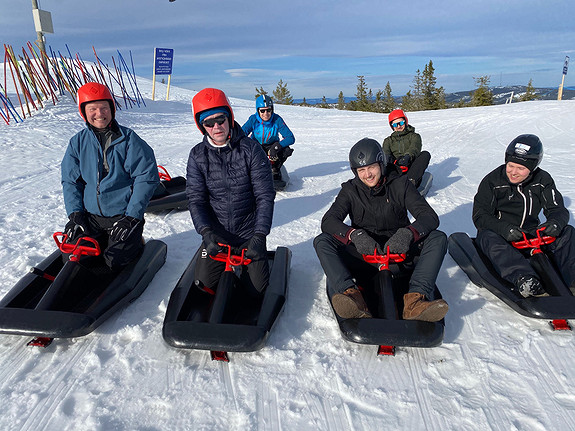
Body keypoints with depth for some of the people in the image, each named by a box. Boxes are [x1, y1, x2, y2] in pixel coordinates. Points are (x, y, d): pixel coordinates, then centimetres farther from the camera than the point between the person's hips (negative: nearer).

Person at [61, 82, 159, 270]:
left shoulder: (128, 139, -5)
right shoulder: (78, 142, 7)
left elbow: (147, 177, -8)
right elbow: (70, 181, 11)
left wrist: (132, 216, -13)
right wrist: (74, 213, -3)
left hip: (124, 215, -4)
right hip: (90, 217, 4)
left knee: (115, 262, -18)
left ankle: (134, 242, 13)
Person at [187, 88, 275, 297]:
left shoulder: (251, 149, -11)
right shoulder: (198, 155, -4)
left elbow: (265, 196, -13)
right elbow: (195, 200, -6)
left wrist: (259, 236, -22)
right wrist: (206, 232, -22)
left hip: (249, 232, -2)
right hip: (216, 234, 2)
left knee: (256, 290, -3)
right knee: (205, 284, -1)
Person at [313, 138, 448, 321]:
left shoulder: (400, 184, 0)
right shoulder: (351, 190, 2)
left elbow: (430, 217, -9)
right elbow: (328, 221, -12)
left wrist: (408, 233, -31)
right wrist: (354, 234, -33)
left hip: (400, 251, 0)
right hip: (363, 255, 0)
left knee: (438, 238, -23)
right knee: (322, 241, -22)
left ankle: (415, 299, -43)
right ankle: (352, 294, -45)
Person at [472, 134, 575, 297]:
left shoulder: (542, 181, 2)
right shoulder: (492, 181, -7)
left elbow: (558, 209, 2)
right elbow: (480, 216, -12)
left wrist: (556, 222, -25)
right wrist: (504, 228, -31)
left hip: (530, 234, 4)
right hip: (499, 235, -4)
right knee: (488, 237, -36)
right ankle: (522, 278, -58)